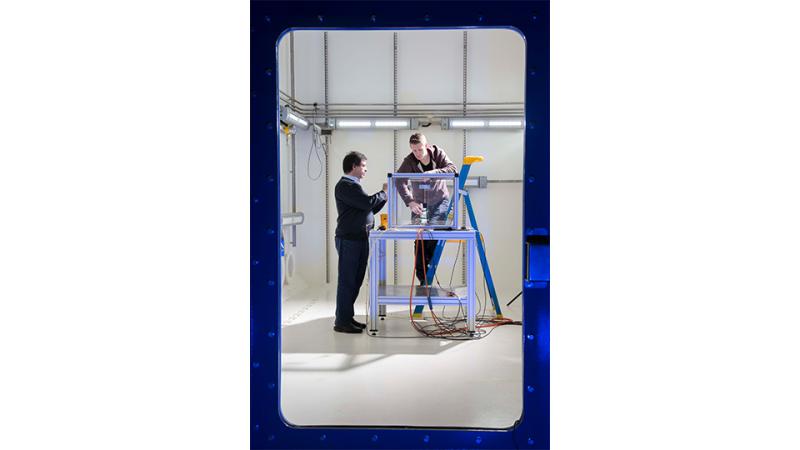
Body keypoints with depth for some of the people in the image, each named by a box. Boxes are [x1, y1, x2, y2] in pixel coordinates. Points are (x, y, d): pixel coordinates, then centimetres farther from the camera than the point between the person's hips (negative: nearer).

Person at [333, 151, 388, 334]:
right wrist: (384, 192, -5)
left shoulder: (353, 185, 22)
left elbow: (369, 208, 23)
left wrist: (385, 196, 11)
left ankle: (347, 317, 21)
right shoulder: (345, 185, -11)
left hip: (360, 239, 10)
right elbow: (368, 203, -21)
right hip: (348, 239, -10)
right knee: (347, 281, -6)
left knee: (356, 281, 13)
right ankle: (341, 322, -1)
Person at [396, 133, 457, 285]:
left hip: (440, 201, 0)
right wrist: (410, 202, -35)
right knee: (419, 239, -7)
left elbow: (452, 168, -18)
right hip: (419, 203, 0)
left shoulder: (438, 153, -9)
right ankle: (422, 276, -1)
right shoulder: (409, 161, -13)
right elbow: (400, 182, -22)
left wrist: (434, 172, -35)